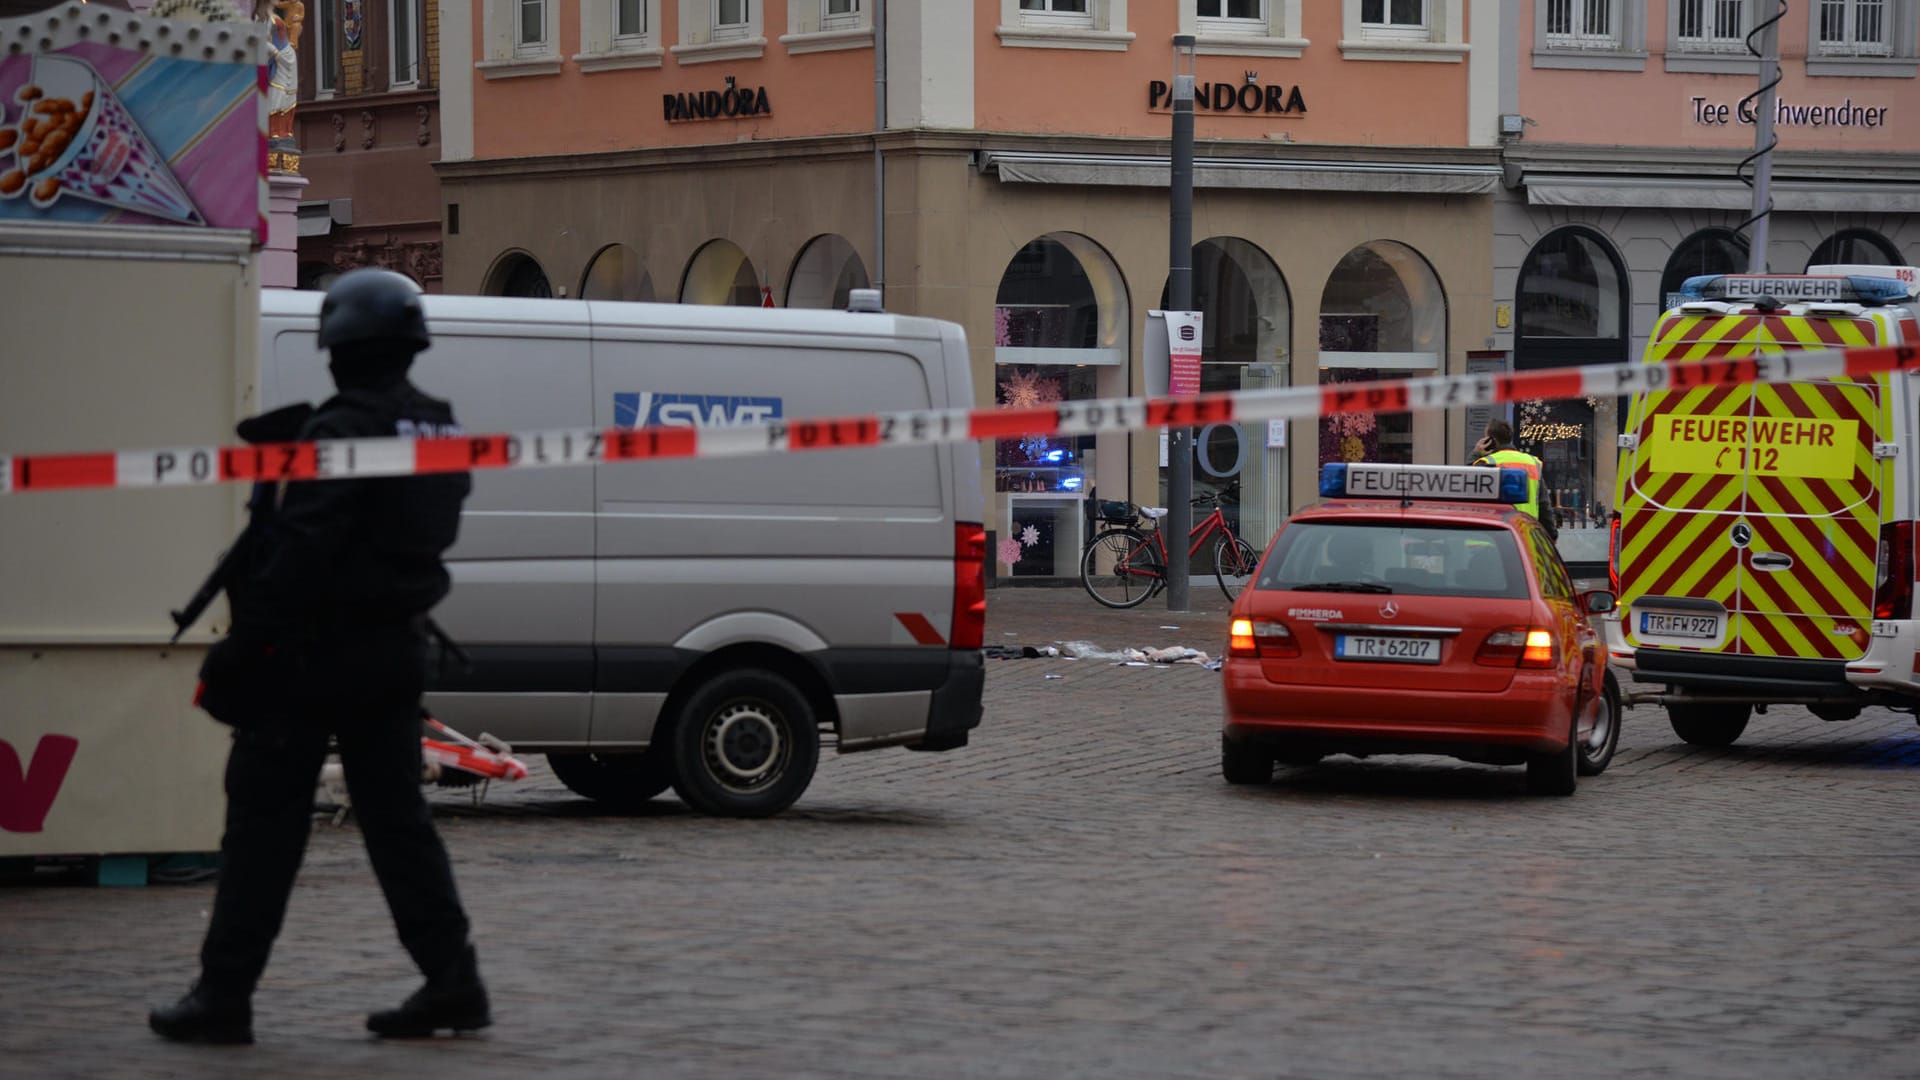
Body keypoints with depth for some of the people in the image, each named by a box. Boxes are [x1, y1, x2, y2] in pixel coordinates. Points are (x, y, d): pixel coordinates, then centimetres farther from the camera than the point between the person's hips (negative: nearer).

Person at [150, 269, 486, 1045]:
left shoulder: (345, 431, -17)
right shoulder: (439, 431, 11)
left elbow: (302, 551, -21)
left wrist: (242, 649, -20)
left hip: (315, 653, -8)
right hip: (395, 651, 8)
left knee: (263, 821, -1)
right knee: (396, 817, 12)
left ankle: (224, 995, 1)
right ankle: (452, 980, 7)